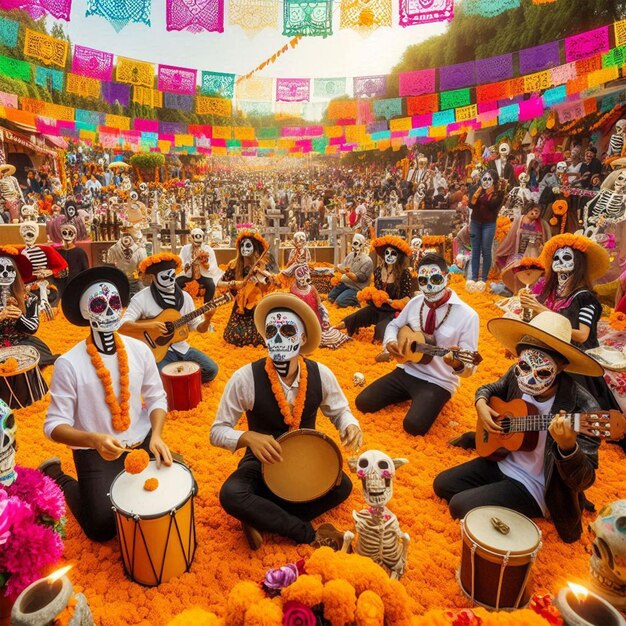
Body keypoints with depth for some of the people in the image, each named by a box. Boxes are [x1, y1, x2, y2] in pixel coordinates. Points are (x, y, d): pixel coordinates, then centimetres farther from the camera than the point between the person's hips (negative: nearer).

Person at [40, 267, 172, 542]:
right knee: (102, 527, -4)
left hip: (142, 442, 3)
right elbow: (54, 425, -16)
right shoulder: (68, 364, -18)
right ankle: (56, 477, 22)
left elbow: (156, 398, 1)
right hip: (96, 452, -3)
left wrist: (156, 435, -16)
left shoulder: (139, 350, -7)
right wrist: (95, 440, -33)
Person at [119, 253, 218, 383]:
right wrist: (150, 325, -30)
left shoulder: (185, 297, 2)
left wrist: (207, 318, -16)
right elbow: (122, 325, -20)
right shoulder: (141, 298, -12)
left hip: (180, 347, 5)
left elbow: (199, 328, 5)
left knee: (211, 370, -10)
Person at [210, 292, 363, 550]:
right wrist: (249, 437, -34)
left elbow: (339, 411, 4)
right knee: (231, 495, -31)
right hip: (262, 463, -2)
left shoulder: (320, 375, -14)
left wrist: (350, 426, -21)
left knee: (342, 486, -25)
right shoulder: (245, 378, -22)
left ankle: (260, 517, -11)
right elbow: (217, 431, -12)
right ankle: (309, 533, -14)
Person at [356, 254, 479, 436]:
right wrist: (390, 341, -6)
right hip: (407, 371, 5)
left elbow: (469, 366, -15)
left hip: (438, 382, -5)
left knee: (414, 425, -26)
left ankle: (423, 400, 8)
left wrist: (459, 365, -40)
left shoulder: (467, 315, -16)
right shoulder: (415, 303, 0)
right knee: (363, 403, -5)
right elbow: (394, 325, 18)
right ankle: (409, 394, 18)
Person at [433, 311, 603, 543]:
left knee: (460, 506, -15)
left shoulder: (582, 407, -29)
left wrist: (567, 446, -48)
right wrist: (481, 404, -11)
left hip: (534, 487, -6)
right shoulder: (516, 375, -13)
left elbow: (584, 480, -27)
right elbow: (489, 389, 12)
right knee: (442, 485, 7)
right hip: (502, 460, 6)